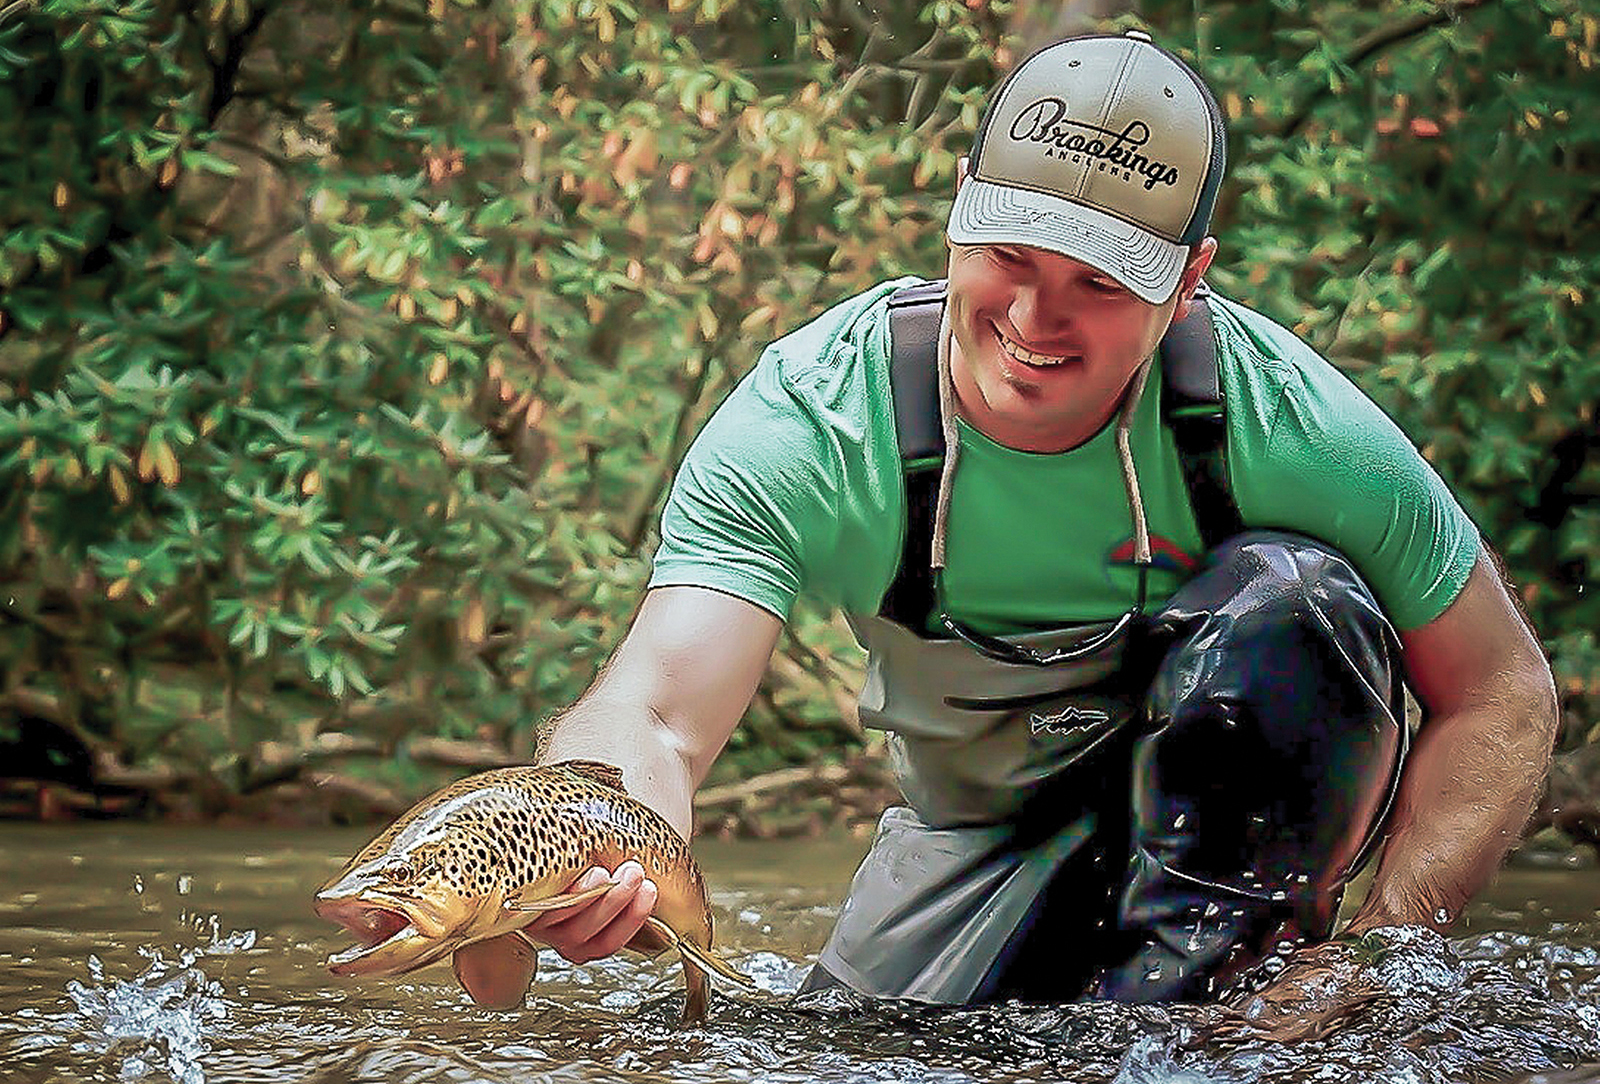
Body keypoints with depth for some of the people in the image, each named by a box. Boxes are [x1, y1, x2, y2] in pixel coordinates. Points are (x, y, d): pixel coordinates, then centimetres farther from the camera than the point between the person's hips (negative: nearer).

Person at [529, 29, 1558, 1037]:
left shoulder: (1285, 420, -27)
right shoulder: (807, 421, -26)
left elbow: (1505, 698, -15)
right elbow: (654, 713, -38)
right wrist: (596, 857, -62)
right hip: (985, 836, 1)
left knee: (1287, 595, -29)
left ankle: (1174, 999, -20)